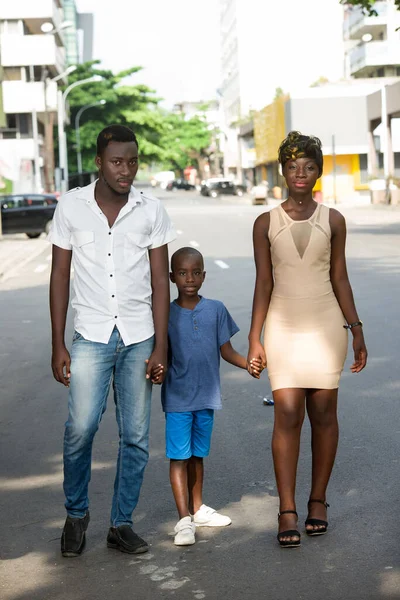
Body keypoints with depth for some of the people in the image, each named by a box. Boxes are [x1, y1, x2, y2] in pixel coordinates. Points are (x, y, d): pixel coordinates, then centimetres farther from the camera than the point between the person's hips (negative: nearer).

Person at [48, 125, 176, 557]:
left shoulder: (151, 211, -1)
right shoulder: (72, 206, -2)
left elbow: (160, 282, 2)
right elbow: (60, 277, 2)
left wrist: (160, 348, -4)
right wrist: (58, 346, 0)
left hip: (139, 338, 1)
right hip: (91, 337, -1)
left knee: (135, 437, 4)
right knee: (80, 428, -11)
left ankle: (121, 524, 19)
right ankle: (76, 513, 13)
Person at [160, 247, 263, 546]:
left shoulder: (216, 310, 1)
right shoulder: (166, 314, -4)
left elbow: (226, 349, 3)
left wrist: (248, 364, -13)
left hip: (207, 396, 3)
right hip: (177, 398, -2)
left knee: (197, 454, 16)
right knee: (179, 456, -5)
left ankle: (198, 509, 31)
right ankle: (184, 519, -3)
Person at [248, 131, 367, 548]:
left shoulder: (332, 220, 4)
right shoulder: (266, 223, 3)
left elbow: (339, 279, 7)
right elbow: (263, 283, 4)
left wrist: (356, 330, 4)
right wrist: (254, 338, 0)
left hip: (325, 325, 1)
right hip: (283, 328, -1)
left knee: (323, 414, 4)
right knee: (287, 416, -7)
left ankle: (318, 500, 18)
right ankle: (287, 513, -4)